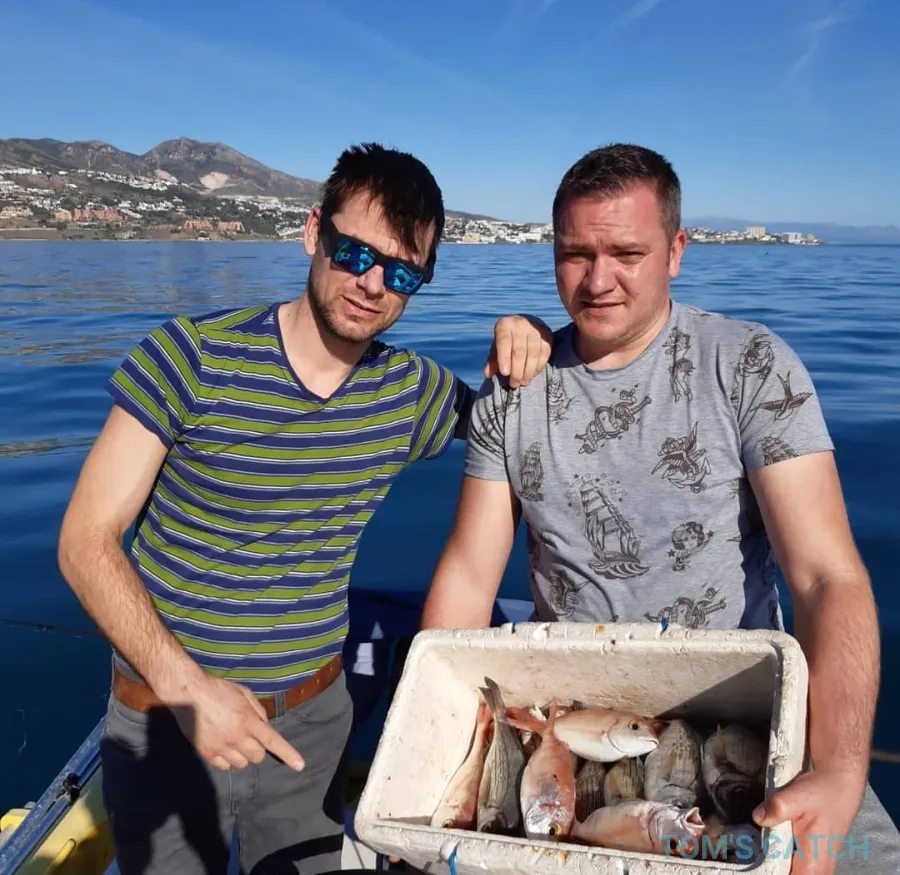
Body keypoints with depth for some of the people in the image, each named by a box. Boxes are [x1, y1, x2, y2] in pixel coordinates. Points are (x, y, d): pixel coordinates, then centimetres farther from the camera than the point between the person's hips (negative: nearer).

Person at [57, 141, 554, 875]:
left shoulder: (411, 391, -5)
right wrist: (186, 685, -26)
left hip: (315, 716, 3)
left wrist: (524, 348, -10)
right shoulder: (190, 357, -17)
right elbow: (88, 543, -14)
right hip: (167, 719, -2)